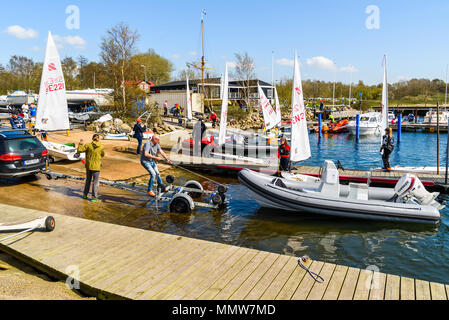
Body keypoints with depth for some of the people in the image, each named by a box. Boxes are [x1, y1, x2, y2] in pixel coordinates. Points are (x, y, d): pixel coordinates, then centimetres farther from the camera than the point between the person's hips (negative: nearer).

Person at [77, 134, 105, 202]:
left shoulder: (88, 145, -7)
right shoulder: (101, 147, -8)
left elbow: (79, 150, -5)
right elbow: (102, 155, 8)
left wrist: (81, 143, 8)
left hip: (88, 166, 3)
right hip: (96, 167, -3)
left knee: (88, 180, 20)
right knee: (95, 182, 4)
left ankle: (85, 195, 29)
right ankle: (94, 197, 4)